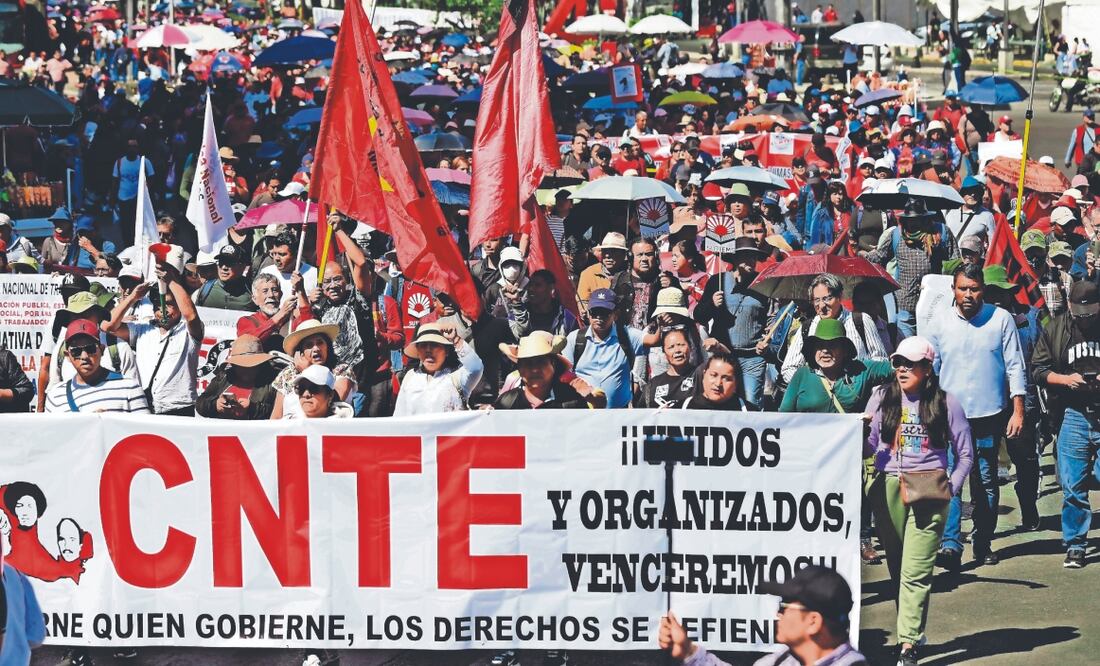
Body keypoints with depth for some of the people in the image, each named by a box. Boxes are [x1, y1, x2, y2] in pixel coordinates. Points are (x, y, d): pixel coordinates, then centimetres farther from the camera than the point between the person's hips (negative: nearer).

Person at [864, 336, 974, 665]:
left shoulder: (945, 403, 3)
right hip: (887, 490, 3)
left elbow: (965, 454, 9)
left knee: (915, 571, -10)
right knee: (897, 567, 8)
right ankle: (913, 631, 21)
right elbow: (868, 447, 5)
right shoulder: (882, 398, 8)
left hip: (928, 492, -3)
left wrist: (951, 488, -1)